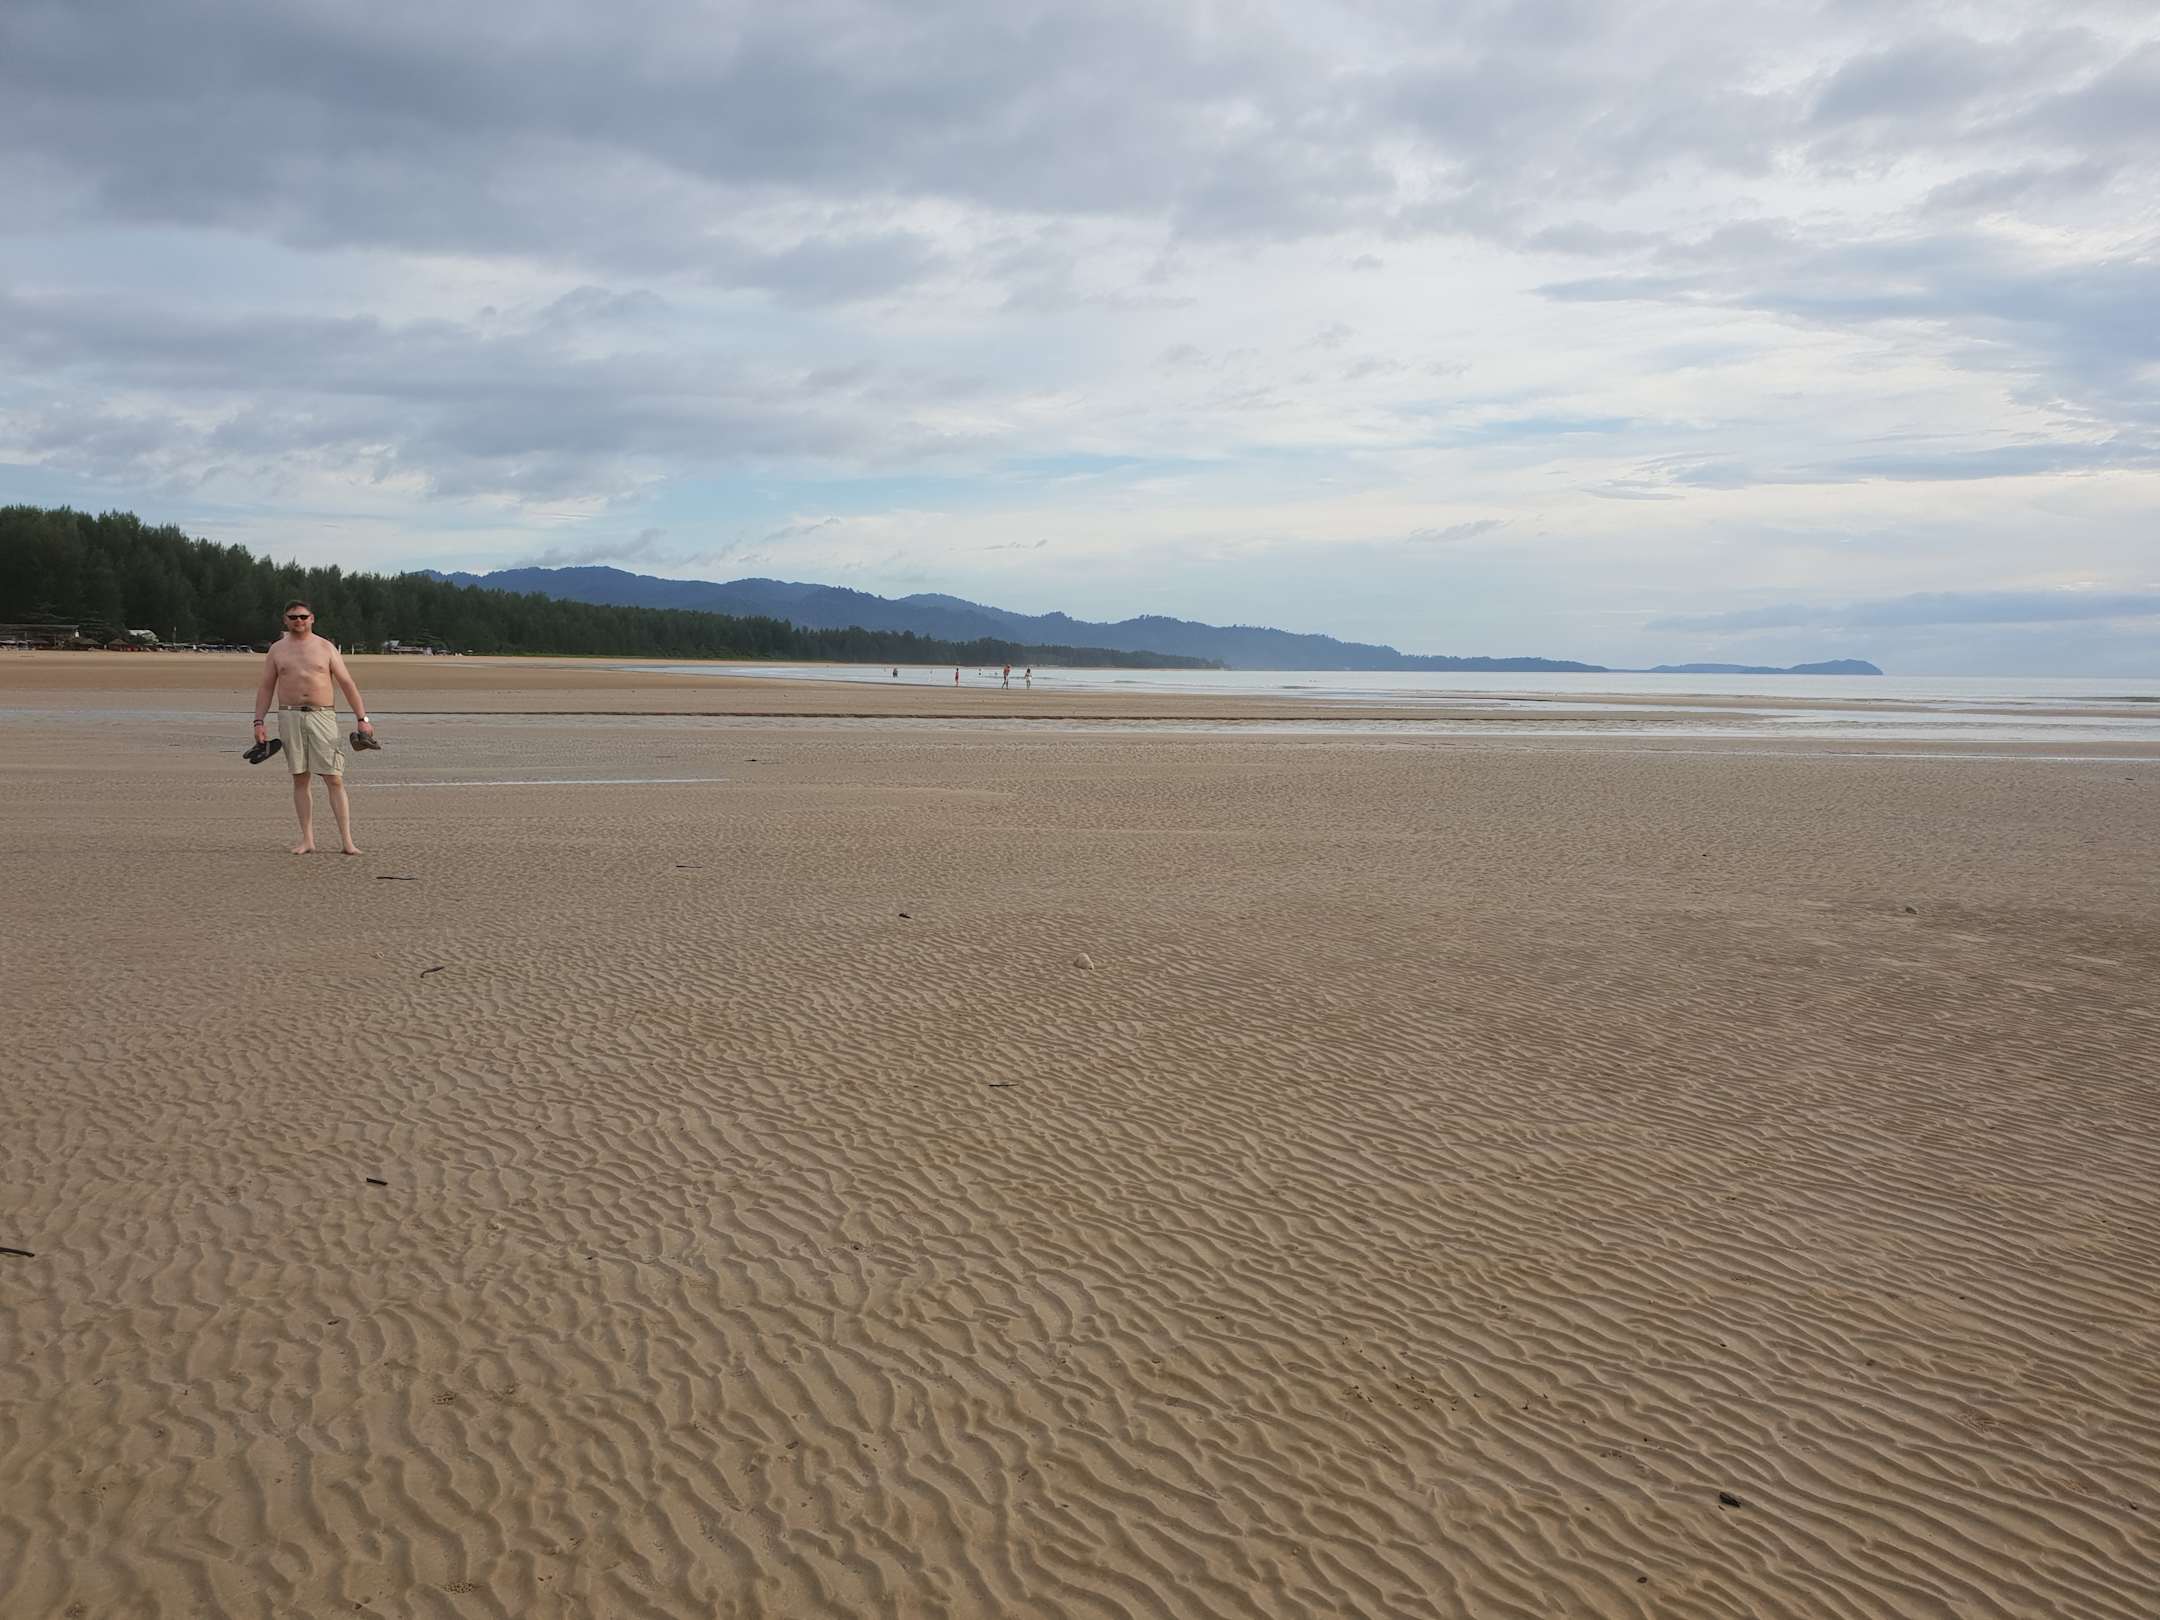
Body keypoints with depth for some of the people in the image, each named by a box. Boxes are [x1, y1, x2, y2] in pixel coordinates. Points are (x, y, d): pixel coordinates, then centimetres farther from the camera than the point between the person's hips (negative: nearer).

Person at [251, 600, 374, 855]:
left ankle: (347, 840, -8)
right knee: (300, 778, 3)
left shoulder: (326, 648, 7)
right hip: (290, 717, 2)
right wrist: (258, 722, 3)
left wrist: (362, 719, -1)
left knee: (334, 779, -7)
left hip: (322, 716, -2)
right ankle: (307, 839, 7)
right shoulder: (277, 650, 11)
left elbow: (347, 684, 5)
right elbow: (265, 688, 13)